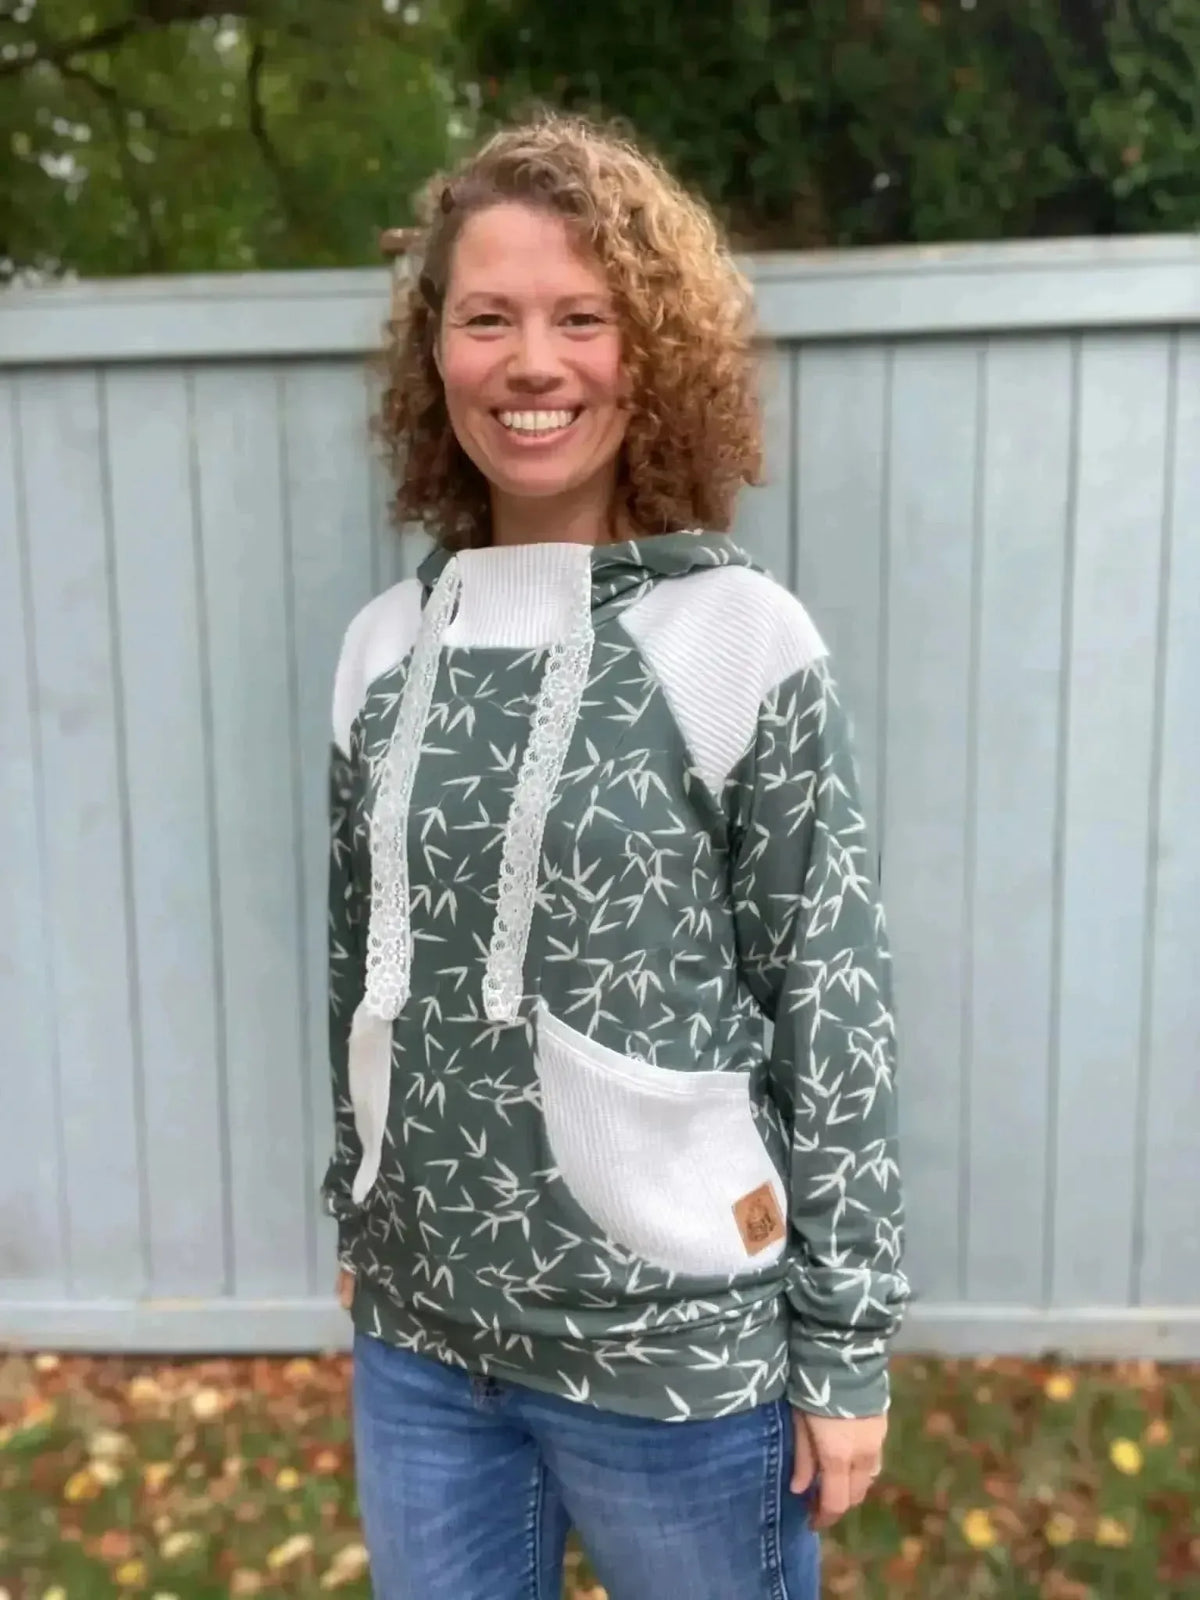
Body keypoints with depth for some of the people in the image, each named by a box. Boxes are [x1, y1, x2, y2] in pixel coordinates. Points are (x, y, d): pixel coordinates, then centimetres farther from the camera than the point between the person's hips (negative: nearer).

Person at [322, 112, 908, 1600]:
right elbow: (359, 972, 7)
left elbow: (834, 1013, -9)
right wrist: (360, 1231, 13)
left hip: (677, 1346, -3)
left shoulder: (740, 640, -12)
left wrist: (844, 1344, -6)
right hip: (416, 1333, 4)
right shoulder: (386, 646, -1)